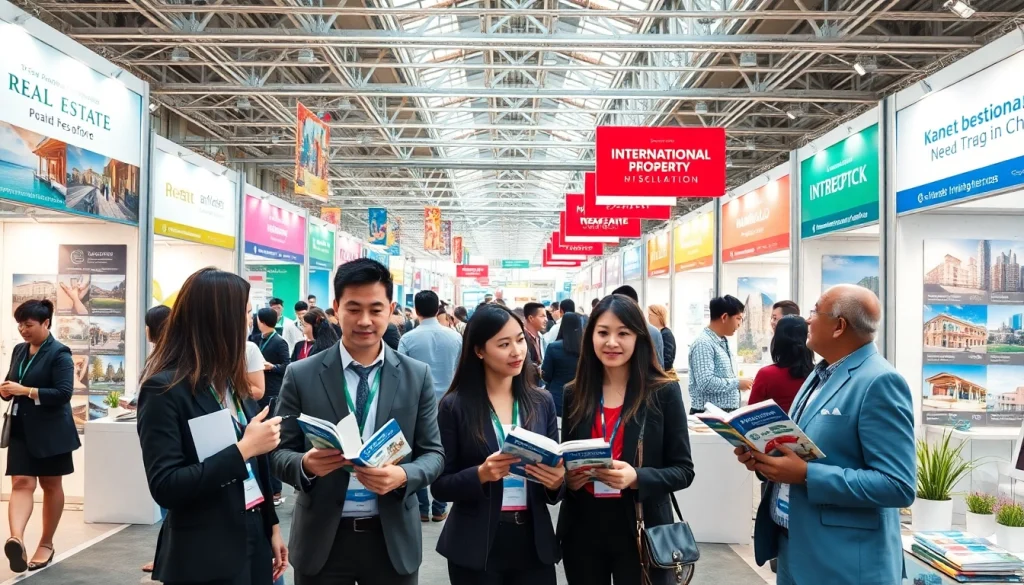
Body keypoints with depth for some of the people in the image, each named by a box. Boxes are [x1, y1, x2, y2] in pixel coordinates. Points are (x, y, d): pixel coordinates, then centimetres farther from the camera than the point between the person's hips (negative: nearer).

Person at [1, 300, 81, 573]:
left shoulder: (59, 353, -11)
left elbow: (64, 393, -19)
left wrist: (26, 391, -25)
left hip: (50, 430, -5)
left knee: (51, 486, 7)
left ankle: (46, 544, 18)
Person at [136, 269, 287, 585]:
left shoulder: (230, 381, 8)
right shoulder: (165, 389, -15)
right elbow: (165, 487, -20)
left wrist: (271, 525, 12)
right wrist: (243, 449, -23)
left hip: (253, 540, 7)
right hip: (205, 557, -7)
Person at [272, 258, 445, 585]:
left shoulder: (418, 376, -2)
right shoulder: (301, 376, -3)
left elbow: (433, 453, 0)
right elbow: (280, 451, 0)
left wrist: (402, 475, -20)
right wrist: (306, 464, -22)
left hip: (393, 539, 1)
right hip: (322, 539, 0)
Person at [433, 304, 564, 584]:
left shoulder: (542, 402, 2)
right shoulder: (455, 405, -7)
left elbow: (556, 477, 7)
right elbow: (440, 485, -5)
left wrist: (557, 481, -15)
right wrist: (481, 475, -22)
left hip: (535, 542, 3)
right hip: (476, 547, -2)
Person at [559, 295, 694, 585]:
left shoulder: (664, 392, -7)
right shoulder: (573, 394, 2)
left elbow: (683, 470, -5)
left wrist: (637, 478, -22)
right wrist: (566, 478, -10)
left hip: (640, 533, -2)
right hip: (582, 530, 3)